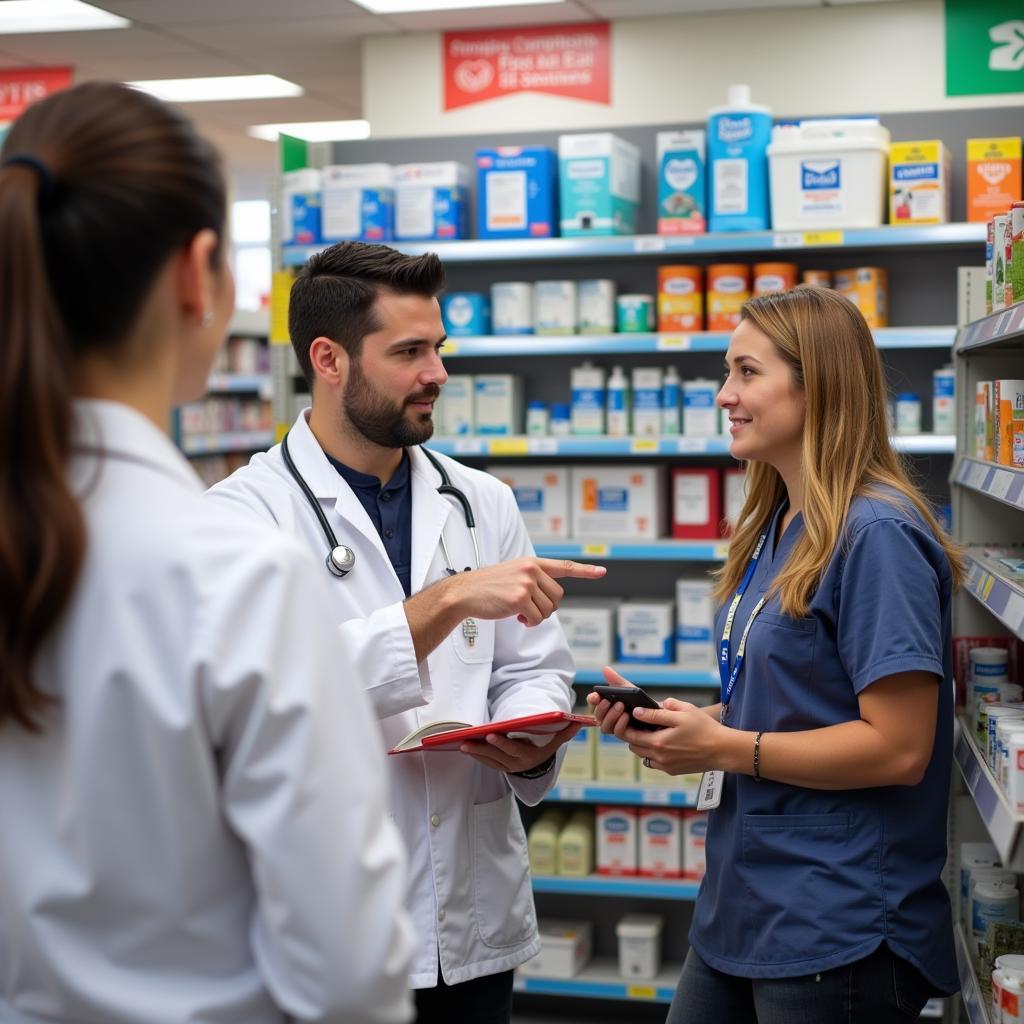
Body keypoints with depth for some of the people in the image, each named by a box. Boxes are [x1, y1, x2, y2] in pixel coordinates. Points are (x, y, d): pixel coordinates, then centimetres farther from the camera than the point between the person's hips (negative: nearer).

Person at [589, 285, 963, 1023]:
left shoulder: (876, 534, -18)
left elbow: (899, 748, -22)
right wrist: (668, 721, 0)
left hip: (837, 929, -9)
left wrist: (721, 748, -17)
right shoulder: (776, 527, 9)